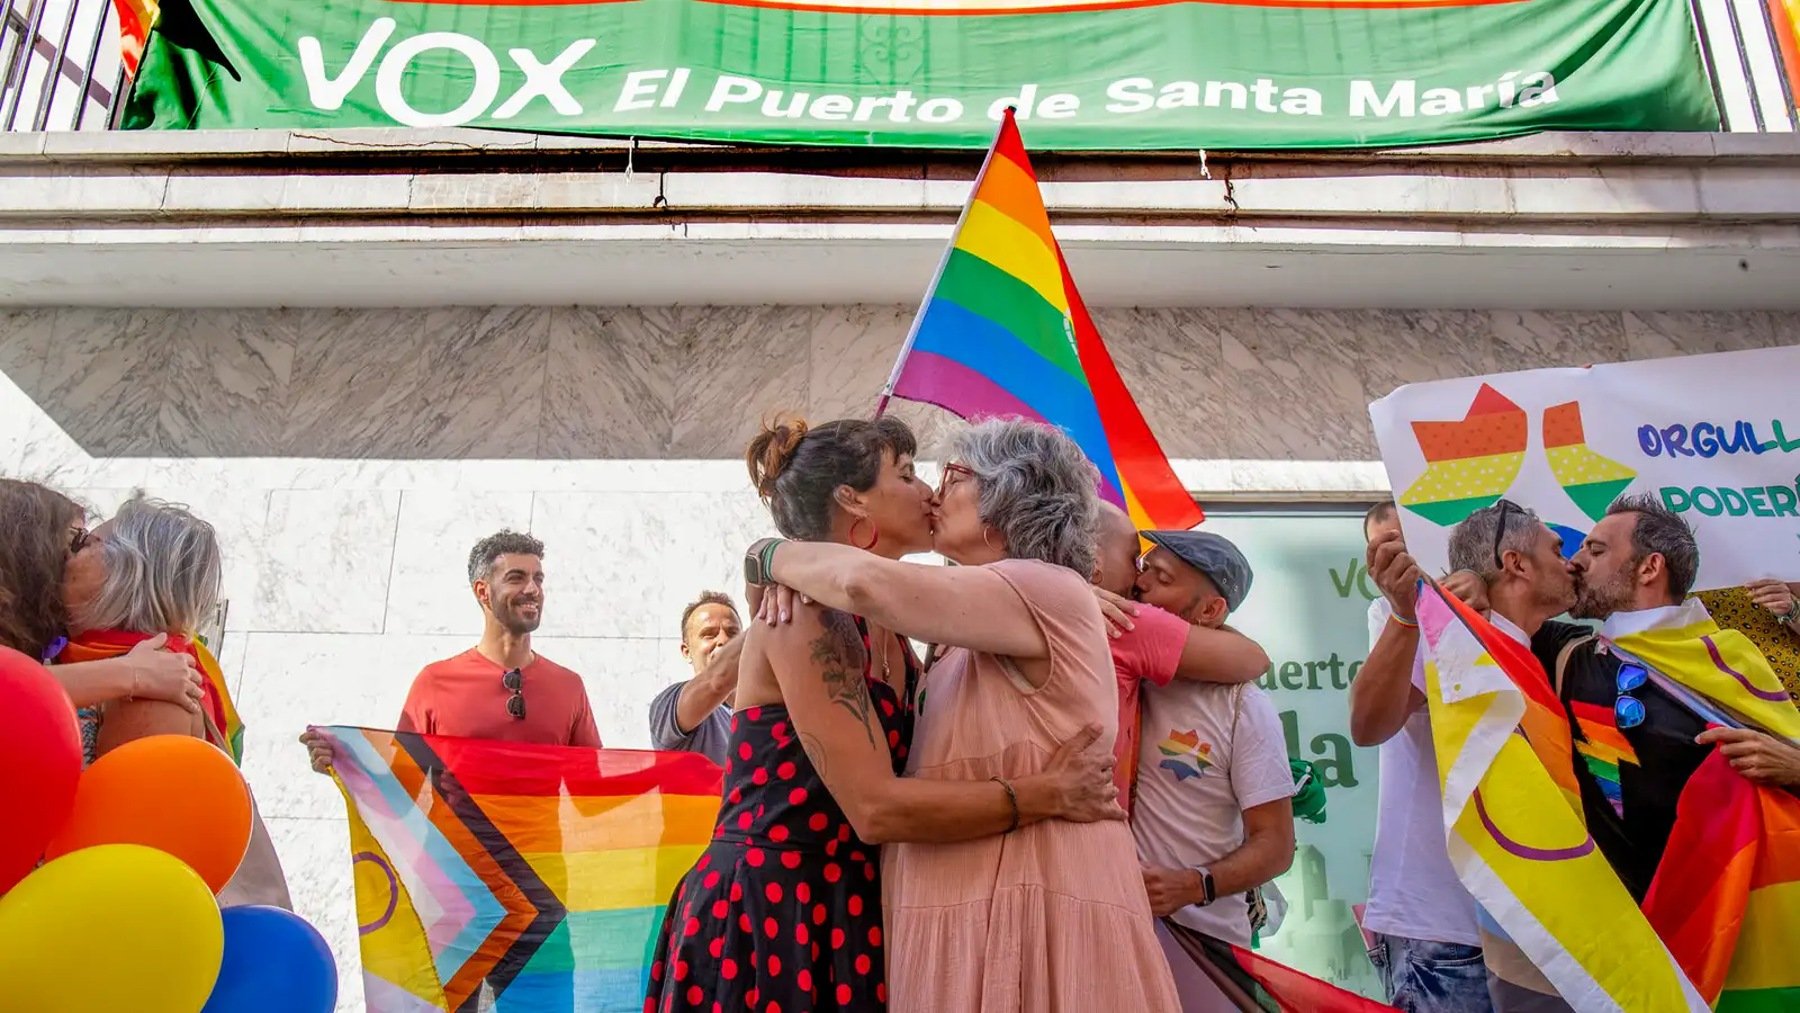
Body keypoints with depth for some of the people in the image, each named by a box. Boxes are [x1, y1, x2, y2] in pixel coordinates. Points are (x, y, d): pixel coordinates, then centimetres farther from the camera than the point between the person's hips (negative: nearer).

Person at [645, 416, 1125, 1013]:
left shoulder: (886, 627, 9)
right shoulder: (807, 615, -19)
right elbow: (876, 808, -25)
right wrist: (1048, 794, -18)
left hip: (846, 907, 8)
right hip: (766, 913, -8)